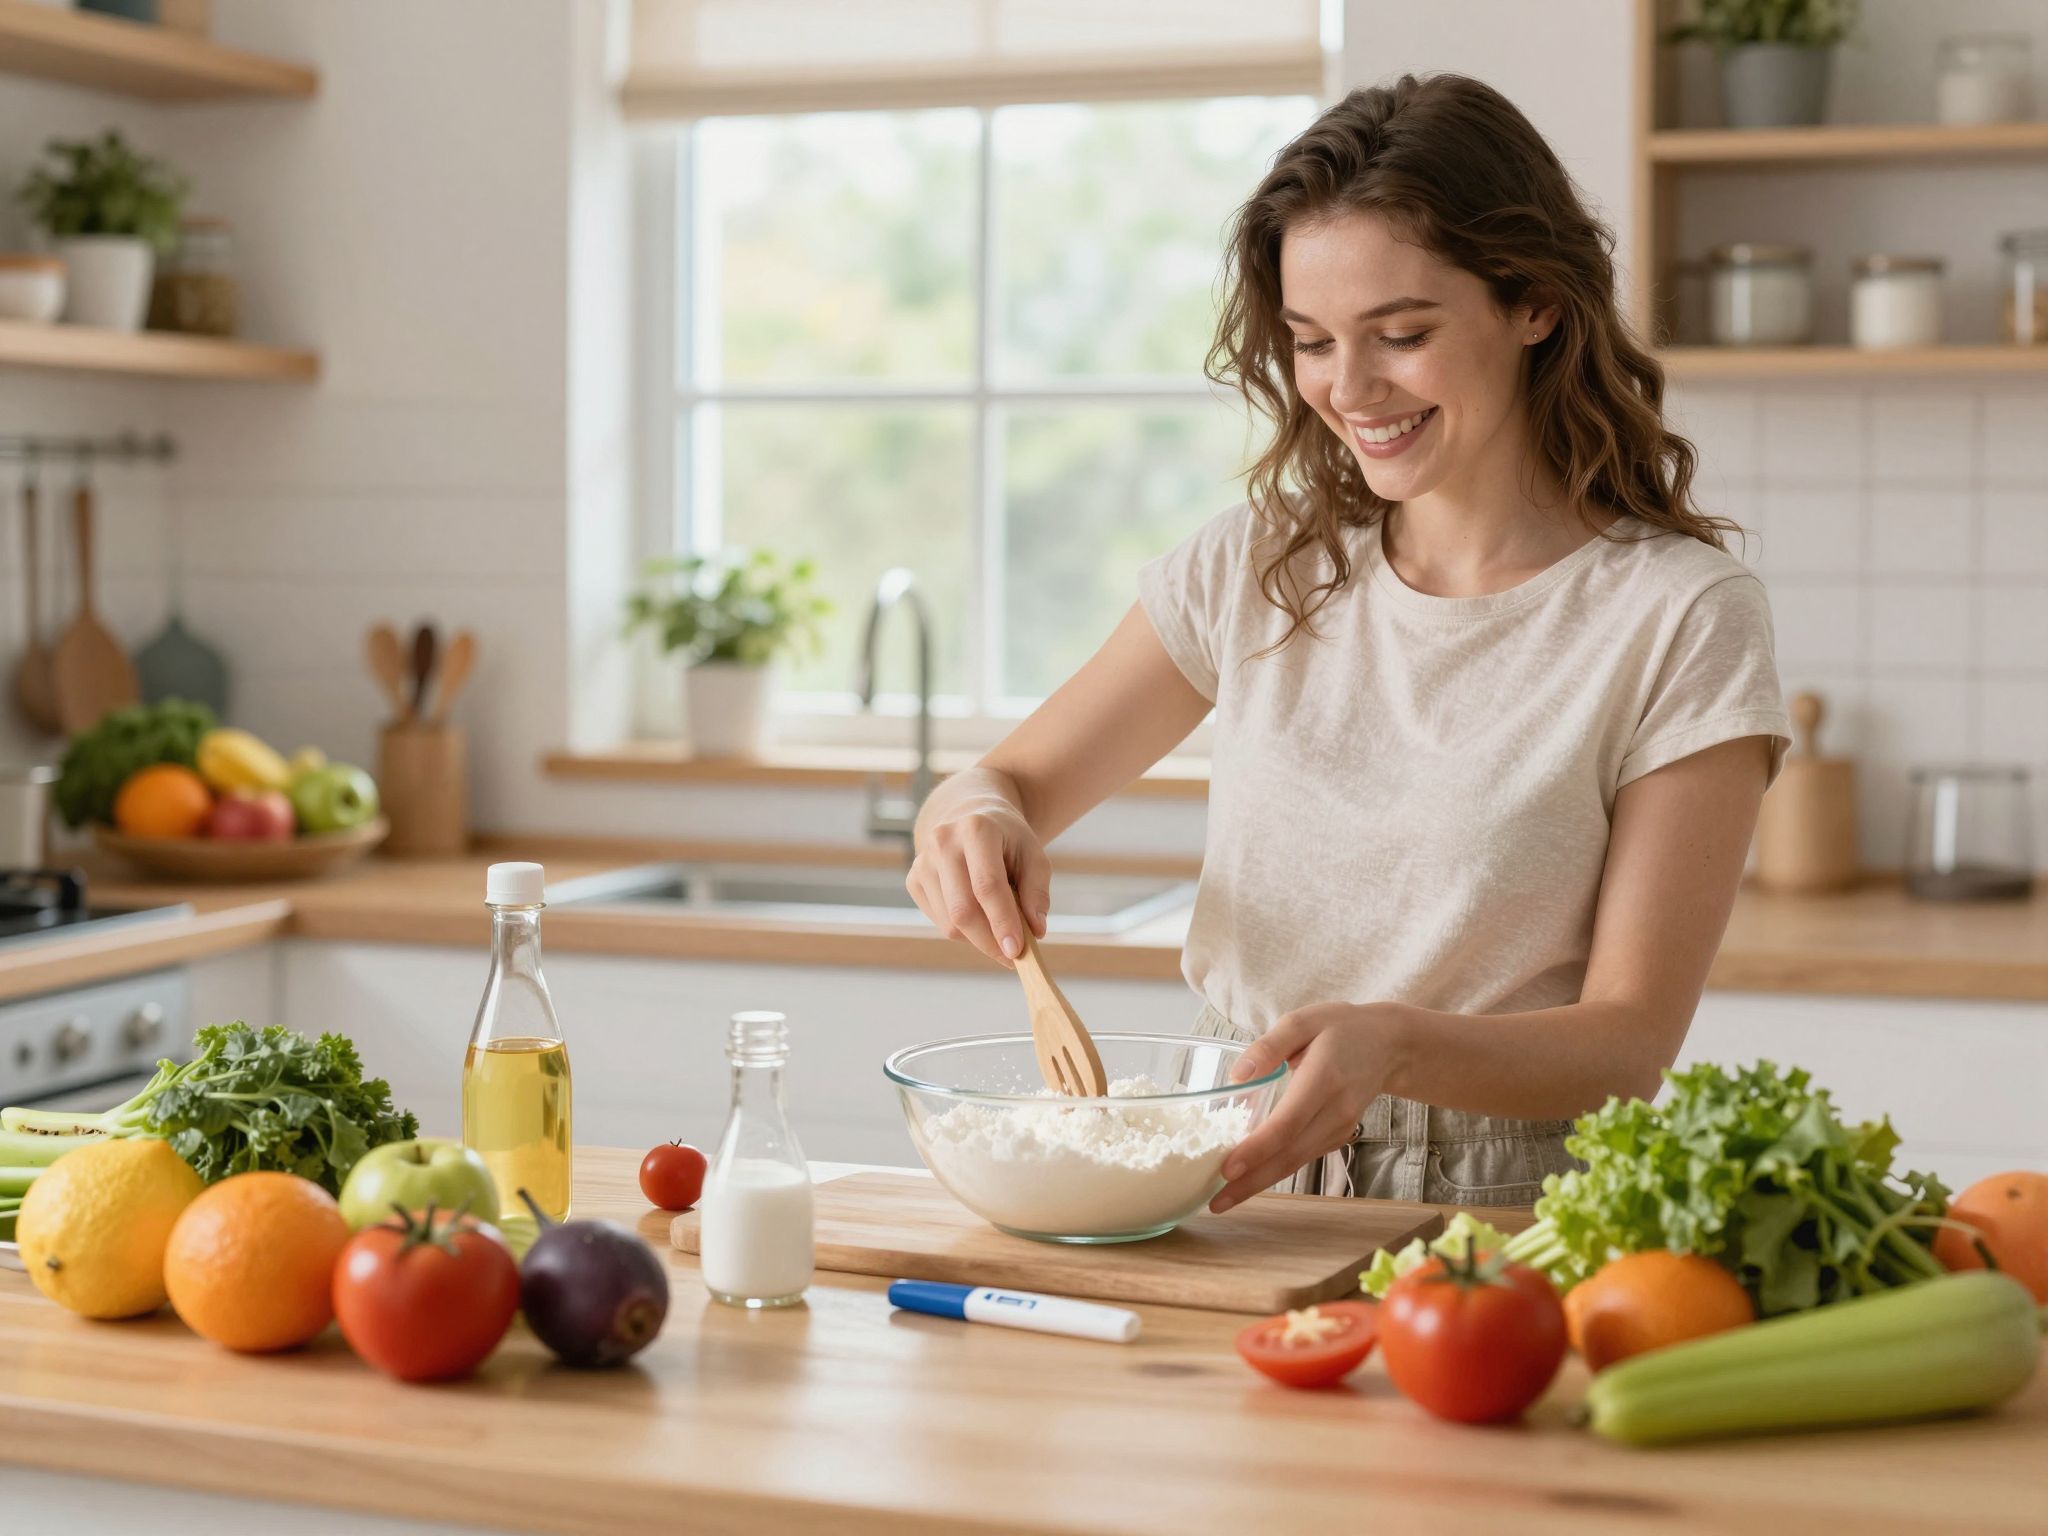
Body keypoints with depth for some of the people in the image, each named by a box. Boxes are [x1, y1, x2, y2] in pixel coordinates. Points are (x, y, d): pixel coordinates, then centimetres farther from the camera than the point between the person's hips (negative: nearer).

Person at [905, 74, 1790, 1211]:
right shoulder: (1257, 564, 7)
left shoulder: (1681, 618, -6)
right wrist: (974, 818, -9)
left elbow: (1629, 1045, -8)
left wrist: (1394, 1045, -27)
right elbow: (1016, 781, 16)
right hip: (1232, 1181, 5)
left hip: (1498, 1225, -4)